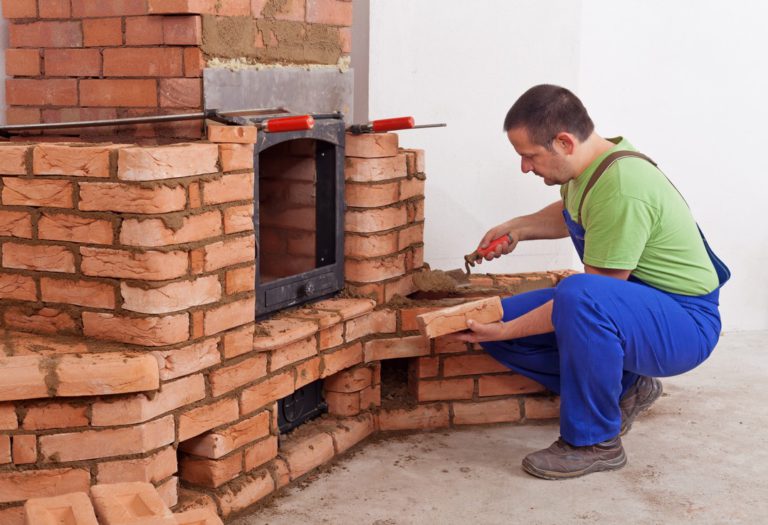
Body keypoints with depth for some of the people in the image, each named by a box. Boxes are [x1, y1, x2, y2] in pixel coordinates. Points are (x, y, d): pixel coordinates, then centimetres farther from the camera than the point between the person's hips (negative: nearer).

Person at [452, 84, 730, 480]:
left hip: (683, 322, -9)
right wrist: (519, 228, 9)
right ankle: (623, 387, 8)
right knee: (498, 319, -1)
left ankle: (595, 441, -19)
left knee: (578, 297, -40)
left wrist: (507, 330, -19)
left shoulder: (622, 190, -28)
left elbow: (589, 297, -24)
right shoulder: (593, 160, 0)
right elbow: (569, 214, 25)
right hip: (629, 302, 10)